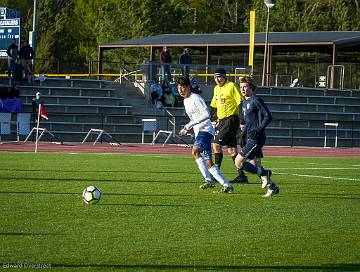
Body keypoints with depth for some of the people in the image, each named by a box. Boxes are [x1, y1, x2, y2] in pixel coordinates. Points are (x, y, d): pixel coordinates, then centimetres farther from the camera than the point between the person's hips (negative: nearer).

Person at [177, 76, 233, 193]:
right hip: (198, 132, 10)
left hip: (205, 129, -10)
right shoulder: (186, 101, 18)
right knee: (208, 162, 4)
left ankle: (208, 180, -33)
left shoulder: (195, 98, -11)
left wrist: (190, 124, -22)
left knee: (195, 151, -30)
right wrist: (186, 130, 15)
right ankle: (227, 185, 7)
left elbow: (206, 114, -21)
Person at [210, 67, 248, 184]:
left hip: (231, 120, -8)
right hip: (222, 121, 8)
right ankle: (241, 175, 8)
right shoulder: (216, 89, 16)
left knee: (217, 144, -12)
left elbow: (240, 103, -13)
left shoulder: (232, 86, -9)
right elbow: (213, 105, 25)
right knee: (231, 149, 6)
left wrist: (242, 121, -20)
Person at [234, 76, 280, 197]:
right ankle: (272, 187, 14)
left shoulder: (256, 100, -11)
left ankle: (264, 174, -5)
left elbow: (268, 117, -15)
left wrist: (258, 130, -21)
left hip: (256, 138, -10)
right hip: (250, 138, 10)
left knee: (238, 162, -12)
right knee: (256, 166, 9)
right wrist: (243, 132, 15)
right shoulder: (244, 102, 17)